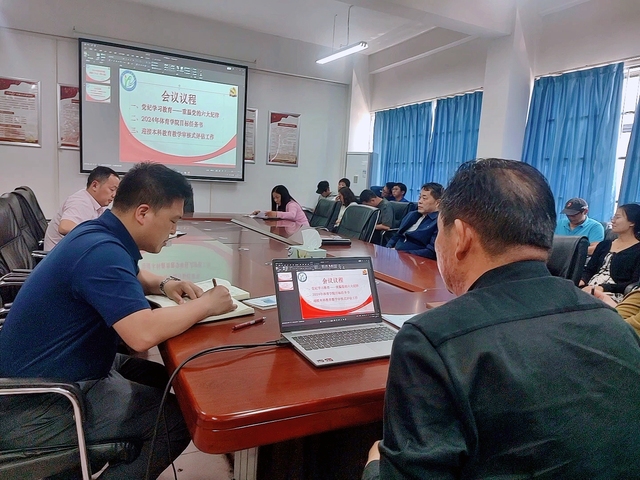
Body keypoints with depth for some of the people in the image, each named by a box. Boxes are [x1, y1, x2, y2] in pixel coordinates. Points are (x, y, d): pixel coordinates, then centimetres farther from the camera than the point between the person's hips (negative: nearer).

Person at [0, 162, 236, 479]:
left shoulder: (100, 235, 3)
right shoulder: (100, 250, -28)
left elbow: (126, 279, 24)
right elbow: (143, 334, -40)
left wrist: (163, 285, 3)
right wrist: (207, 304, -23)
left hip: (58, 372, 10)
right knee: (180, 415, -16)